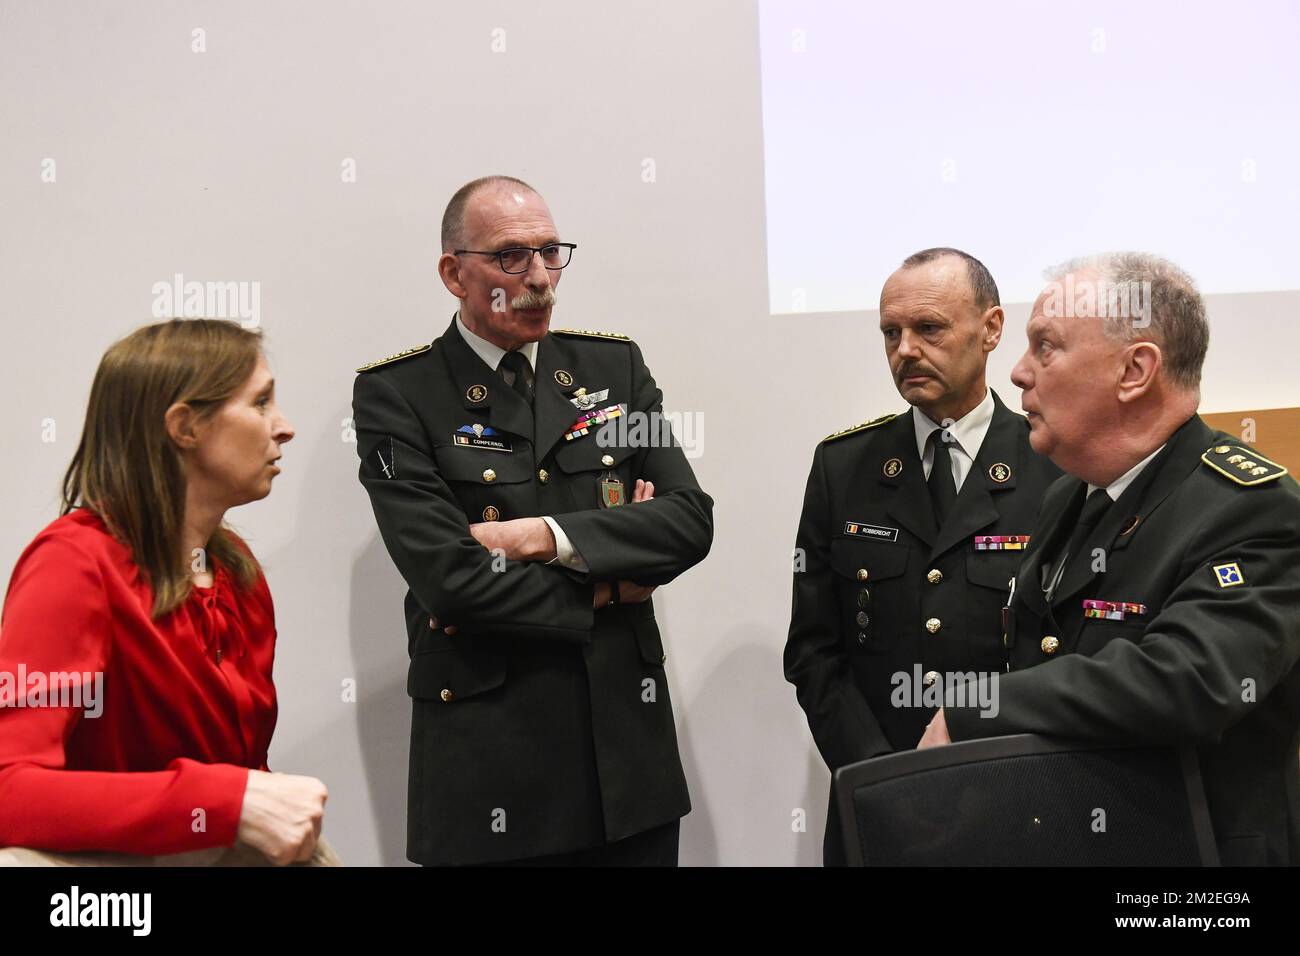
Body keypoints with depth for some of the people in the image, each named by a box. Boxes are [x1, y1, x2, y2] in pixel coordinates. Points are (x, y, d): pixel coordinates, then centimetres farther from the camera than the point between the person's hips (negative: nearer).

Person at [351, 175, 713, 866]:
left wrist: (551, 537, -13)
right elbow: (452, 579, -15)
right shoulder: (396, 395, -6)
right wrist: (606, 587, -6)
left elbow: (691, 520, -2)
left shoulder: (614, 365, 7)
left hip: (629, 741, 4)